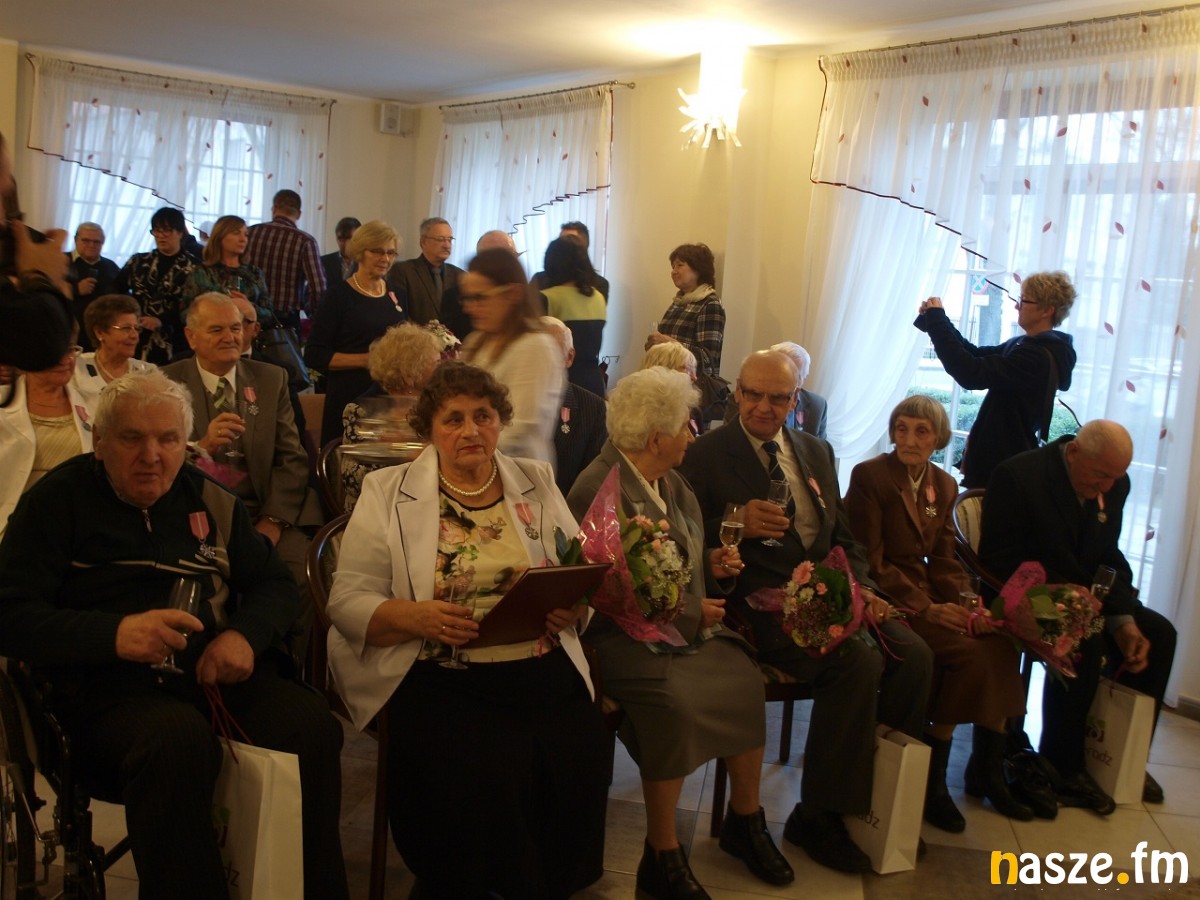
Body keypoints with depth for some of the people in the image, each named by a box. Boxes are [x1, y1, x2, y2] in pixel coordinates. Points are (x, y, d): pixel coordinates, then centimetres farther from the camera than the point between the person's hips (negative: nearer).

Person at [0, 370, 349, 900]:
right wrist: (113, 633, -22)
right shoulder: (58, 500, 5)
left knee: (311, 721, -27)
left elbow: (275, 585, 17)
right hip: (107, 690, -3)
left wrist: (246, 634, -7)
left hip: (221, 677, 3)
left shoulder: (208, 499, 16)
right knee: (178, 736, -37)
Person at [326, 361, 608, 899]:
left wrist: (573, 606, -8)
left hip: (544, 671, 3)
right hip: (437, 678, -3)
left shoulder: (537, 483, 14)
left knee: (578, 763, -22)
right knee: (477, 774, -28)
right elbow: (348, 601, -1)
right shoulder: (386, 492, 5)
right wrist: (416, 617, -19)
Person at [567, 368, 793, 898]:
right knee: (674, 700, -31)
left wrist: (710, 563, 5)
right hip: (626, 634, -8)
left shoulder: (669, 482, 12)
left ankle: (744, 821, 8)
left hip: (689, 622, 8)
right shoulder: (598, 491, -15)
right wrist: (691, 612, -13)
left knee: (747, 680, -15)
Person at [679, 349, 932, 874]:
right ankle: (818, 818, -10)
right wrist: (736, 526, -22)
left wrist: (861, 588, 3)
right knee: (858, 662, -27)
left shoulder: (817, 452, 18)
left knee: (914, 655, -14)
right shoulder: (706, 455, 0)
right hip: (760, 604, -6)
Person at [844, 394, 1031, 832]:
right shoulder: (869, 476, -9)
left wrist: (970, 602, -9)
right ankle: (932, 778, -9)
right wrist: (926, 609, -19)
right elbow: (871, 563, -13)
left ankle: (988, 770, -1)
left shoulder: (944, 485, 11)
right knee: (968, 655, -24)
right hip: (886, 600, -6)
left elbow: (943, 561, 11)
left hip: (928, 594, 6)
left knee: (1000, 645, -16)